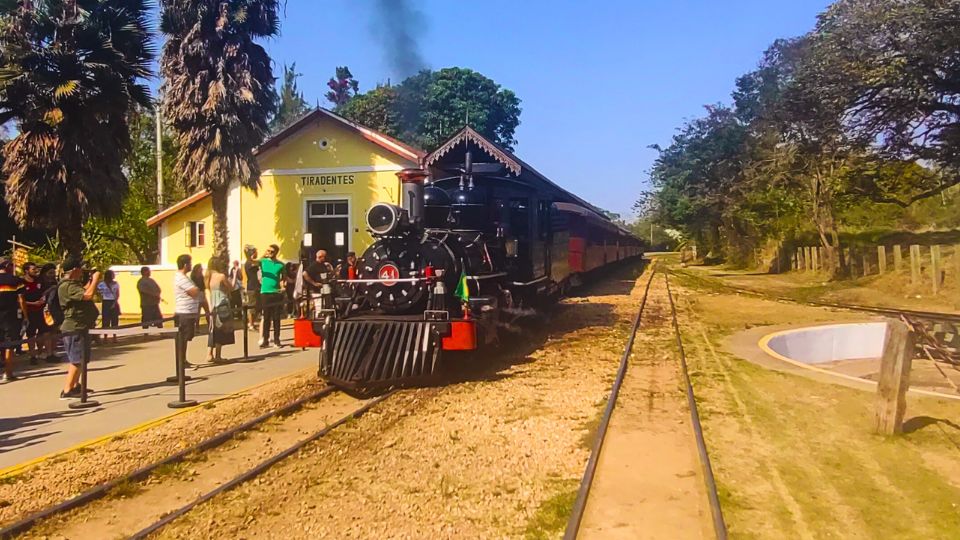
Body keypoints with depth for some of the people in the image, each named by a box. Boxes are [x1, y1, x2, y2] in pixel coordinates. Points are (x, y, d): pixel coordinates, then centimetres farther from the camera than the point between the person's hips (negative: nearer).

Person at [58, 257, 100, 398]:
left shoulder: (73, 284, 14)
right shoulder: (67, 286, -21)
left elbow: (83, 291, 31)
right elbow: (88, 295, -32)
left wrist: (92, 280, 20)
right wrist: (95, 279, -18)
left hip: (80, 327, 11)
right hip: (75, 328, -11)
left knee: (80, 359, 19)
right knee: (77, 360, -10)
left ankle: (75, 386, 29)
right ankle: (67, 390, -9)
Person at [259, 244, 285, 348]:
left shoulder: (280, 264, 7)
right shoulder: (263, 261, 3)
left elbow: (283, 277, 18)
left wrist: (282, 285, -2)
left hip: (277, 293, 1)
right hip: (265, 293, -1)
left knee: (276, 318, 5)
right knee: (266, 318, 2)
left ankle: (276, 340, 11)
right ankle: (264, 339, 8)